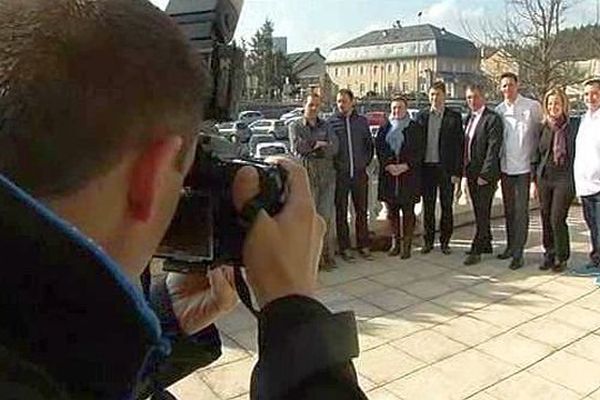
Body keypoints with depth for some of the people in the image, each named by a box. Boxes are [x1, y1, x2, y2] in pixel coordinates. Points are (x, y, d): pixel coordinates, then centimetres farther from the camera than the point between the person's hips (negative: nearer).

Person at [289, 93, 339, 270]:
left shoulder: (325, 126, 16)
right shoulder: (295, 126, 9)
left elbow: (334, 147, 0)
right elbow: (297, 146, -10)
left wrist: (311, 147, -8)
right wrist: (320, 144, -4)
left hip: (326, 173, 2)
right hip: (306, 173, -2)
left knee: (326, 215, 1)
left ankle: (327, 255, 8)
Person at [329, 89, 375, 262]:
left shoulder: (362, 121, 7)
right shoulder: (331, 122, -1)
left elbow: (369, 145, 15)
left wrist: (365, 162, 6)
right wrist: (333, 165, -3)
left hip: (359, 173, 2)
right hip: (340, 174, -2)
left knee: (362, 211, 9)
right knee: (341, 212, 4)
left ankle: (363, 246, 19)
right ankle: (344, 248, 14)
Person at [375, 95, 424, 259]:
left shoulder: (415, 128, 4)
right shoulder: (384, 128, 11)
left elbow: (419, 151, 0)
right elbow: (379, 149, 6)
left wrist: (405, 166, -12)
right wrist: (387, 165, -9)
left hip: (409, 175, -2)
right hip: (388, 174, 3)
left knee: (408, 211, 0)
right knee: (392, 210, 7)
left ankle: (406, 245, 6)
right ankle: (395, 243, 17)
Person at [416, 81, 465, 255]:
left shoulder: (454, 117, 0)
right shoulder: (421, 116, 6)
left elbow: (459, 146, -3)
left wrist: (457, 172, -9)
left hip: (446, 168, -2)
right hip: (426, 167, 2)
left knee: (447, 207, 6)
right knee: (428, 207, 8)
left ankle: (445, 242, 18)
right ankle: (428, 241, 19)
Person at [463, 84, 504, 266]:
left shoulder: (493, 119, -11)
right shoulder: (469, 118, 13)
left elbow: (493, 149, -16)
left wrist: (485, 174, -19)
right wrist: (465, 169, 10)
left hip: (485, 175, -8)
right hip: (471, 173, 8)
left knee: (482, 213, -2)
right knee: (480, 212, 15)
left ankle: (476, 250, 3)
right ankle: (486, 244, 26)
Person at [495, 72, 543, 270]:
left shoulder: (532, 106, -4)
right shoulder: (499, 110, 6)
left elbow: (540, 134, 1)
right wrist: (497, 162, 8)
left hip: (524, 166, -4)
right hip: (505, 167, 4)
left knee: (521, 210, -5)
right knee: (509, 209, 13)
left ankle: (518, 253, 0)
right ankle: (510, 246, 26)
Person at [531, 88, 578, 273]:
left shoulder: (573, 128, -2)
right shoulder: (543, 128, 8)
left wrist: (576, 181, -6)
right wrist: (535, 179, 11)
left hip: (564, 179, -4)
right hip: (544, 179, 4)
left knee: (557, 219, -6)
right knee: (546, 219, 9)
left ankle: (561, 257, 11)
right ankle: (549, 253, 23)